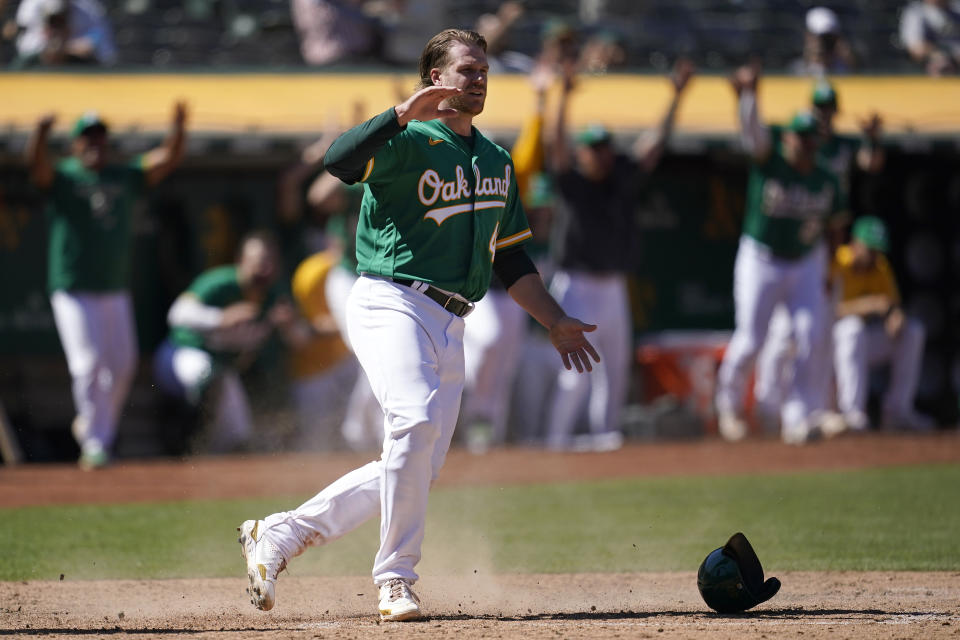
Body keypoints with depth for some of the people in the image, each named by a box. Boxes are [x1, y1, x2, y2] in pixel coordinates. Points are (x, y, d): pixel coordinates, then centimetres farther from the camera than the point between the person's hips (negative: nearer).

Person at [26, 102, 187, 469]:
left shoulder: (126, 177, 10)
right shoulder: (63, 177, -3)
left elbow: (167, 160, 2)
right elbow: (36, 164, -23)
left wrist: (179, 128, -17)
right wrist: (41, 134, -44)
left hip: (116, 291, 5)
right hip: (75, 290, -5)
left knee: (122, 364, 7)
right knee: (89, 363, -11)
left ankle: (90, 423, 28)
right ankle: (94, 443, -7)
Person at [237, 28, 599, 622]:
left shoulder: (497, 161, 19)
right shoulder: (408, 142, -5)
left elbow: (509, 257, 25)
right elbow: (340, 160, -26)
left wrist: (556, 321, 21)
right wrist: (406, 113, -30)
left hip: (450, 327, 8)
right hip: (391, 302, -8)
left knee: (417, 470, 4)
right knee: (416, 418, -31)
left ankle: (278, 534, 18)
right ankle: (397, 580, -21)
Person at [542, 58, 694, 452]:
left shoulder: (624, 178, 5)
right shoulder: (572, 182, -7)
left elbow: (656, 143, 5)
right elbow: (559, 144, -22)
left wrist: (677, 94, -2)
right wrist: (564, 98, -36)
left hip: (614, 288, 6)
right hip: (578, 285, -6)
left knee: (615, 364, 11)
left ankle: (605, 431, 22)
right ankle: (557, 437, -3)